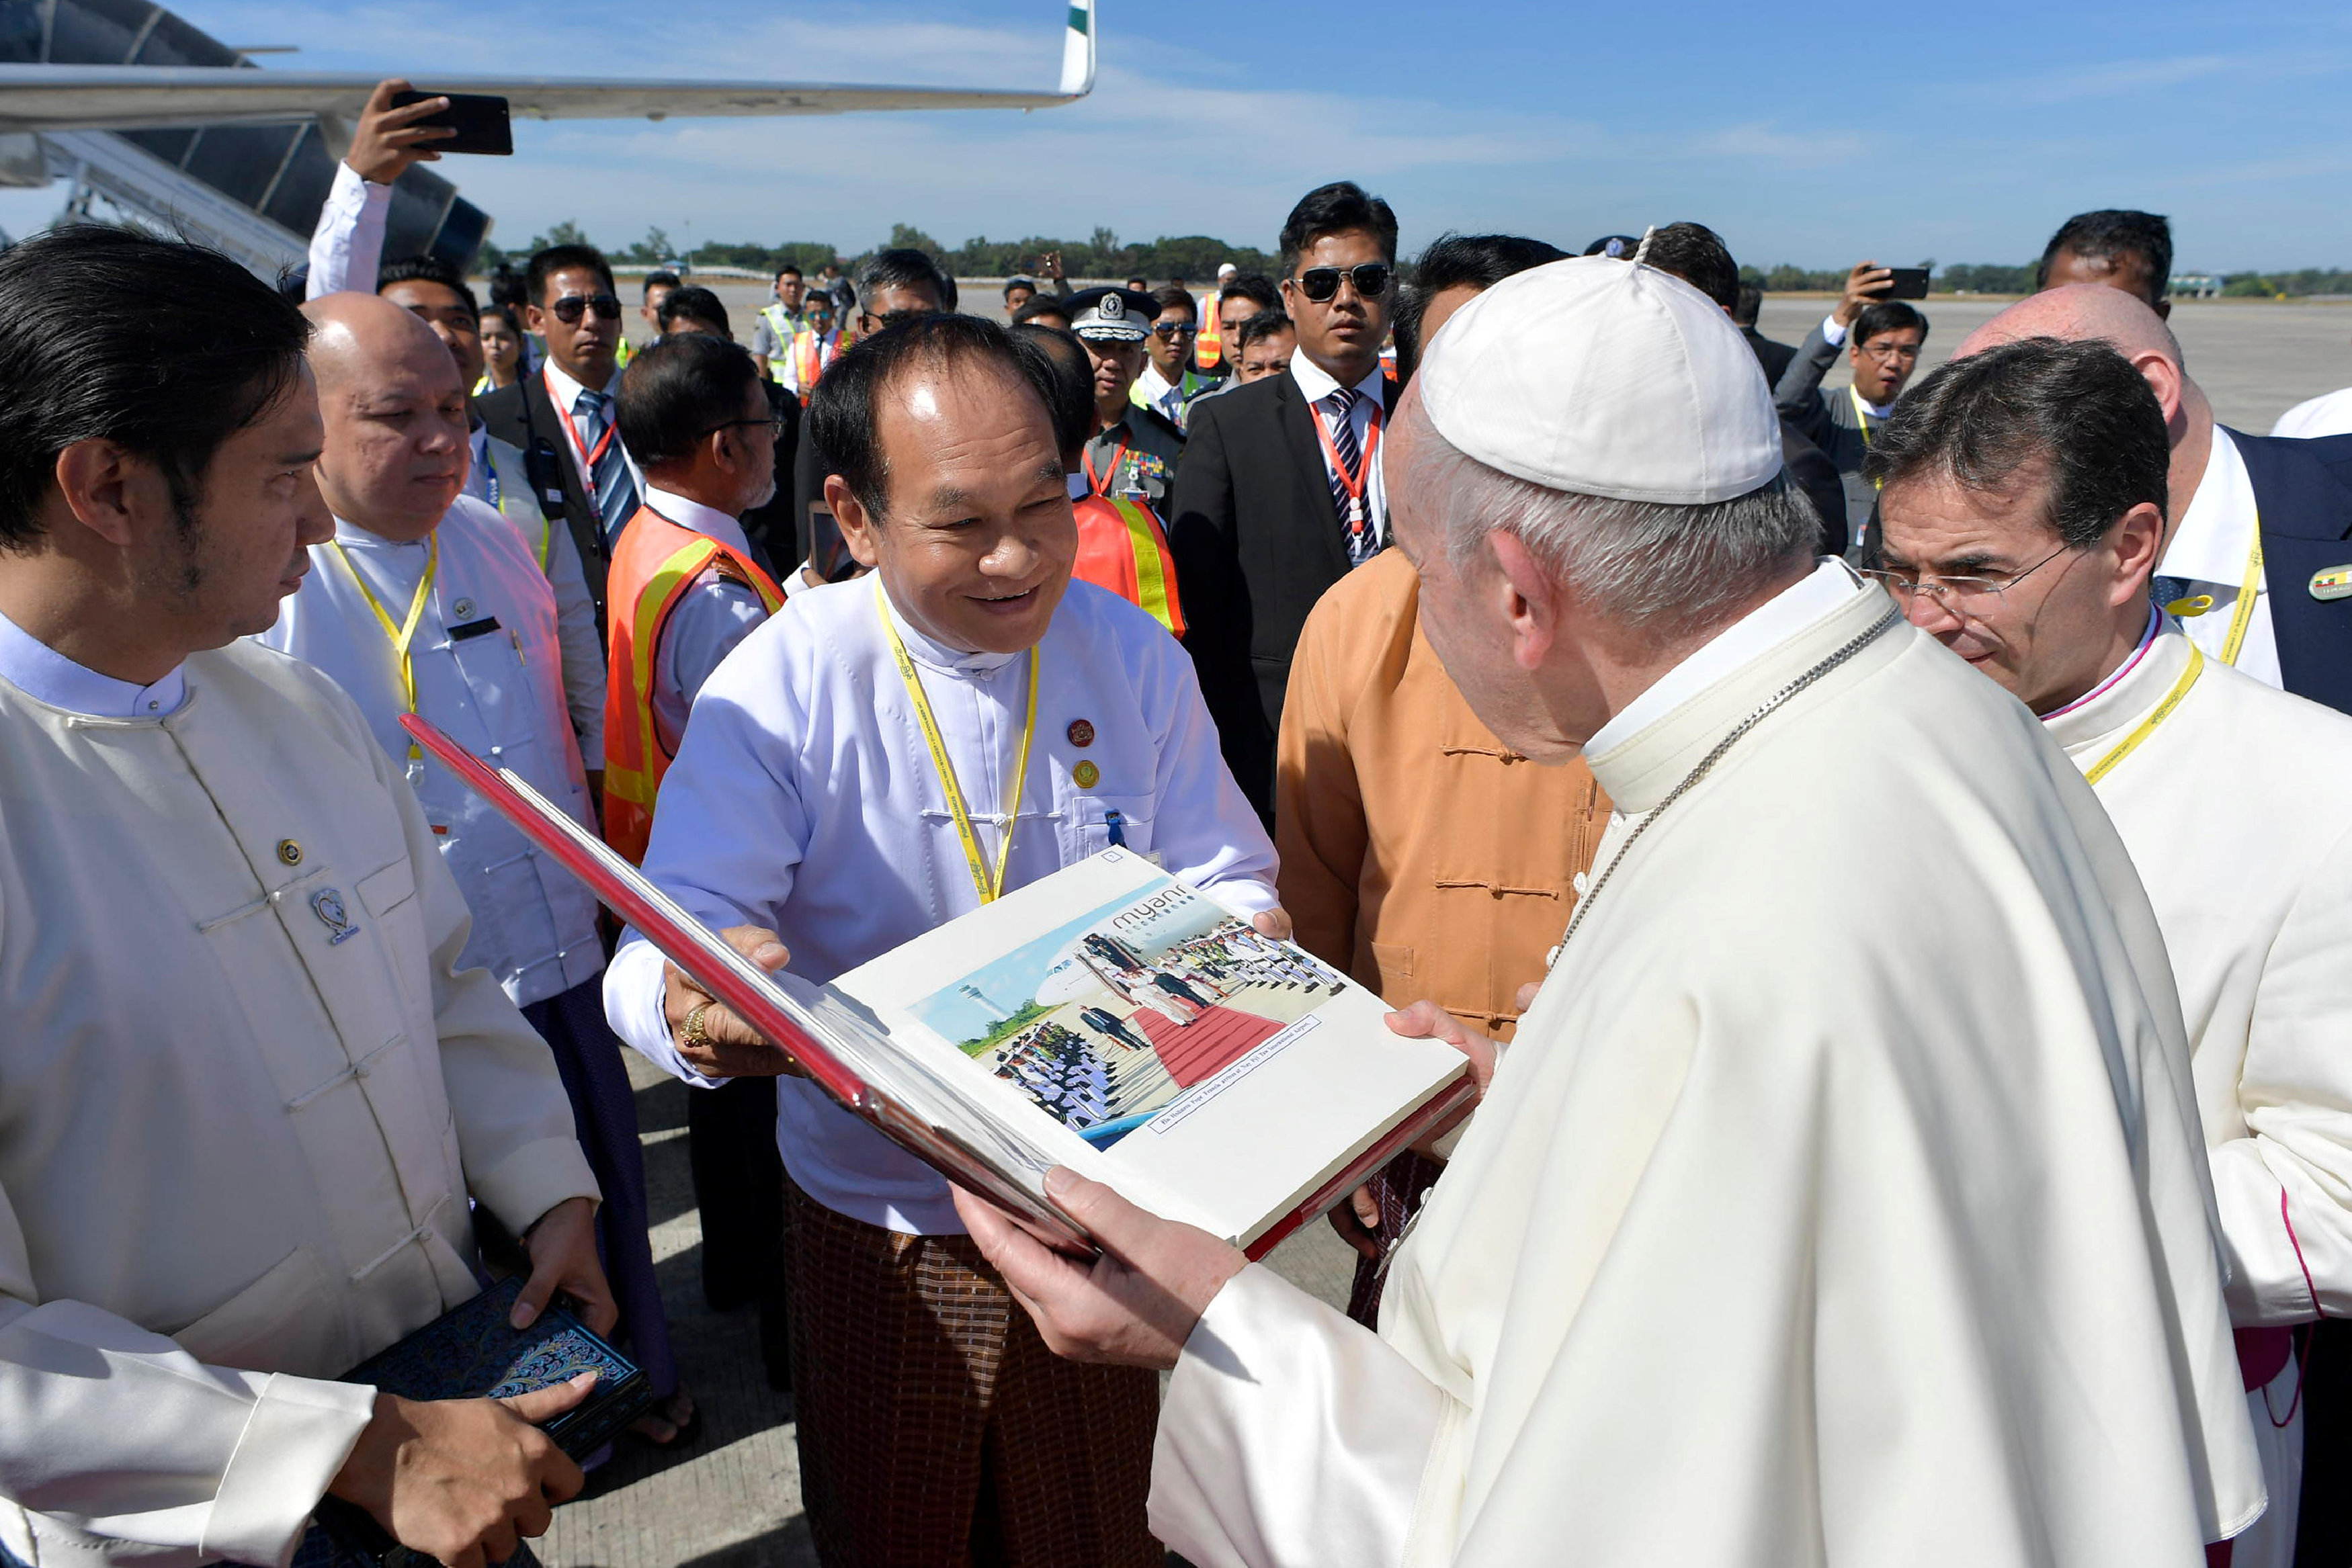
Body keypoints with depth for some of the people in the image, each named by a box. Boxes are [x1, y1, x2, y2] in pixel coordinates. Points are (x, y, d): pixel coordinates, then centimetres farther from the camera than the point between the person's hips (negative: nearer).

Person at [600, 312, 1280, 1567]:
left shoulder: (1133, 656, -8)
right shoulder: (782, 686, -16)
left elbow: (1221, 880, -2)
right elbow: (669, 938, -21)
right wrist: (691, 1006, -45)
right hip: (877, 1228, -1)